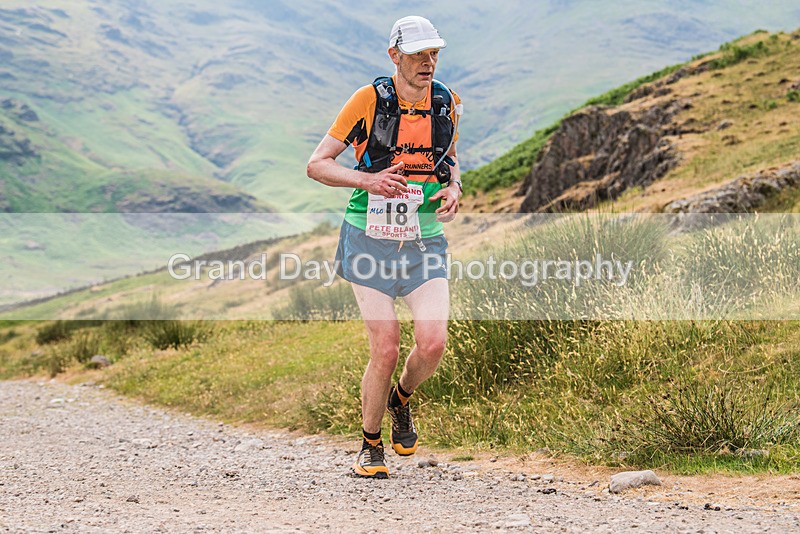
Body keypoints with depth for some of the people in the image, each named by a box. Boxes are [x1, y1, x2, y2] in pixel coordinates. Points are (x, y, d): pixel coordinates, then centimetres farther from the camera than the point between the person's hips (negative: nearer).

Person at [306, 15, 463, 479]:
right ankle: (371, 446, 17)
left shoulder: (447, 103, 4)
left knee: (434, 343, -13)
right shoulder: (369, 100, -9)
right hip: (371, 240, -3)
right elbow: (317, 165, -6)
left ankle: (401, 400, 22)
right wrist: (368, 180, -22)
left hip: (425, 241, 3)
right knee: (386, 350, -7)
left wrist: (452, 188, -1)